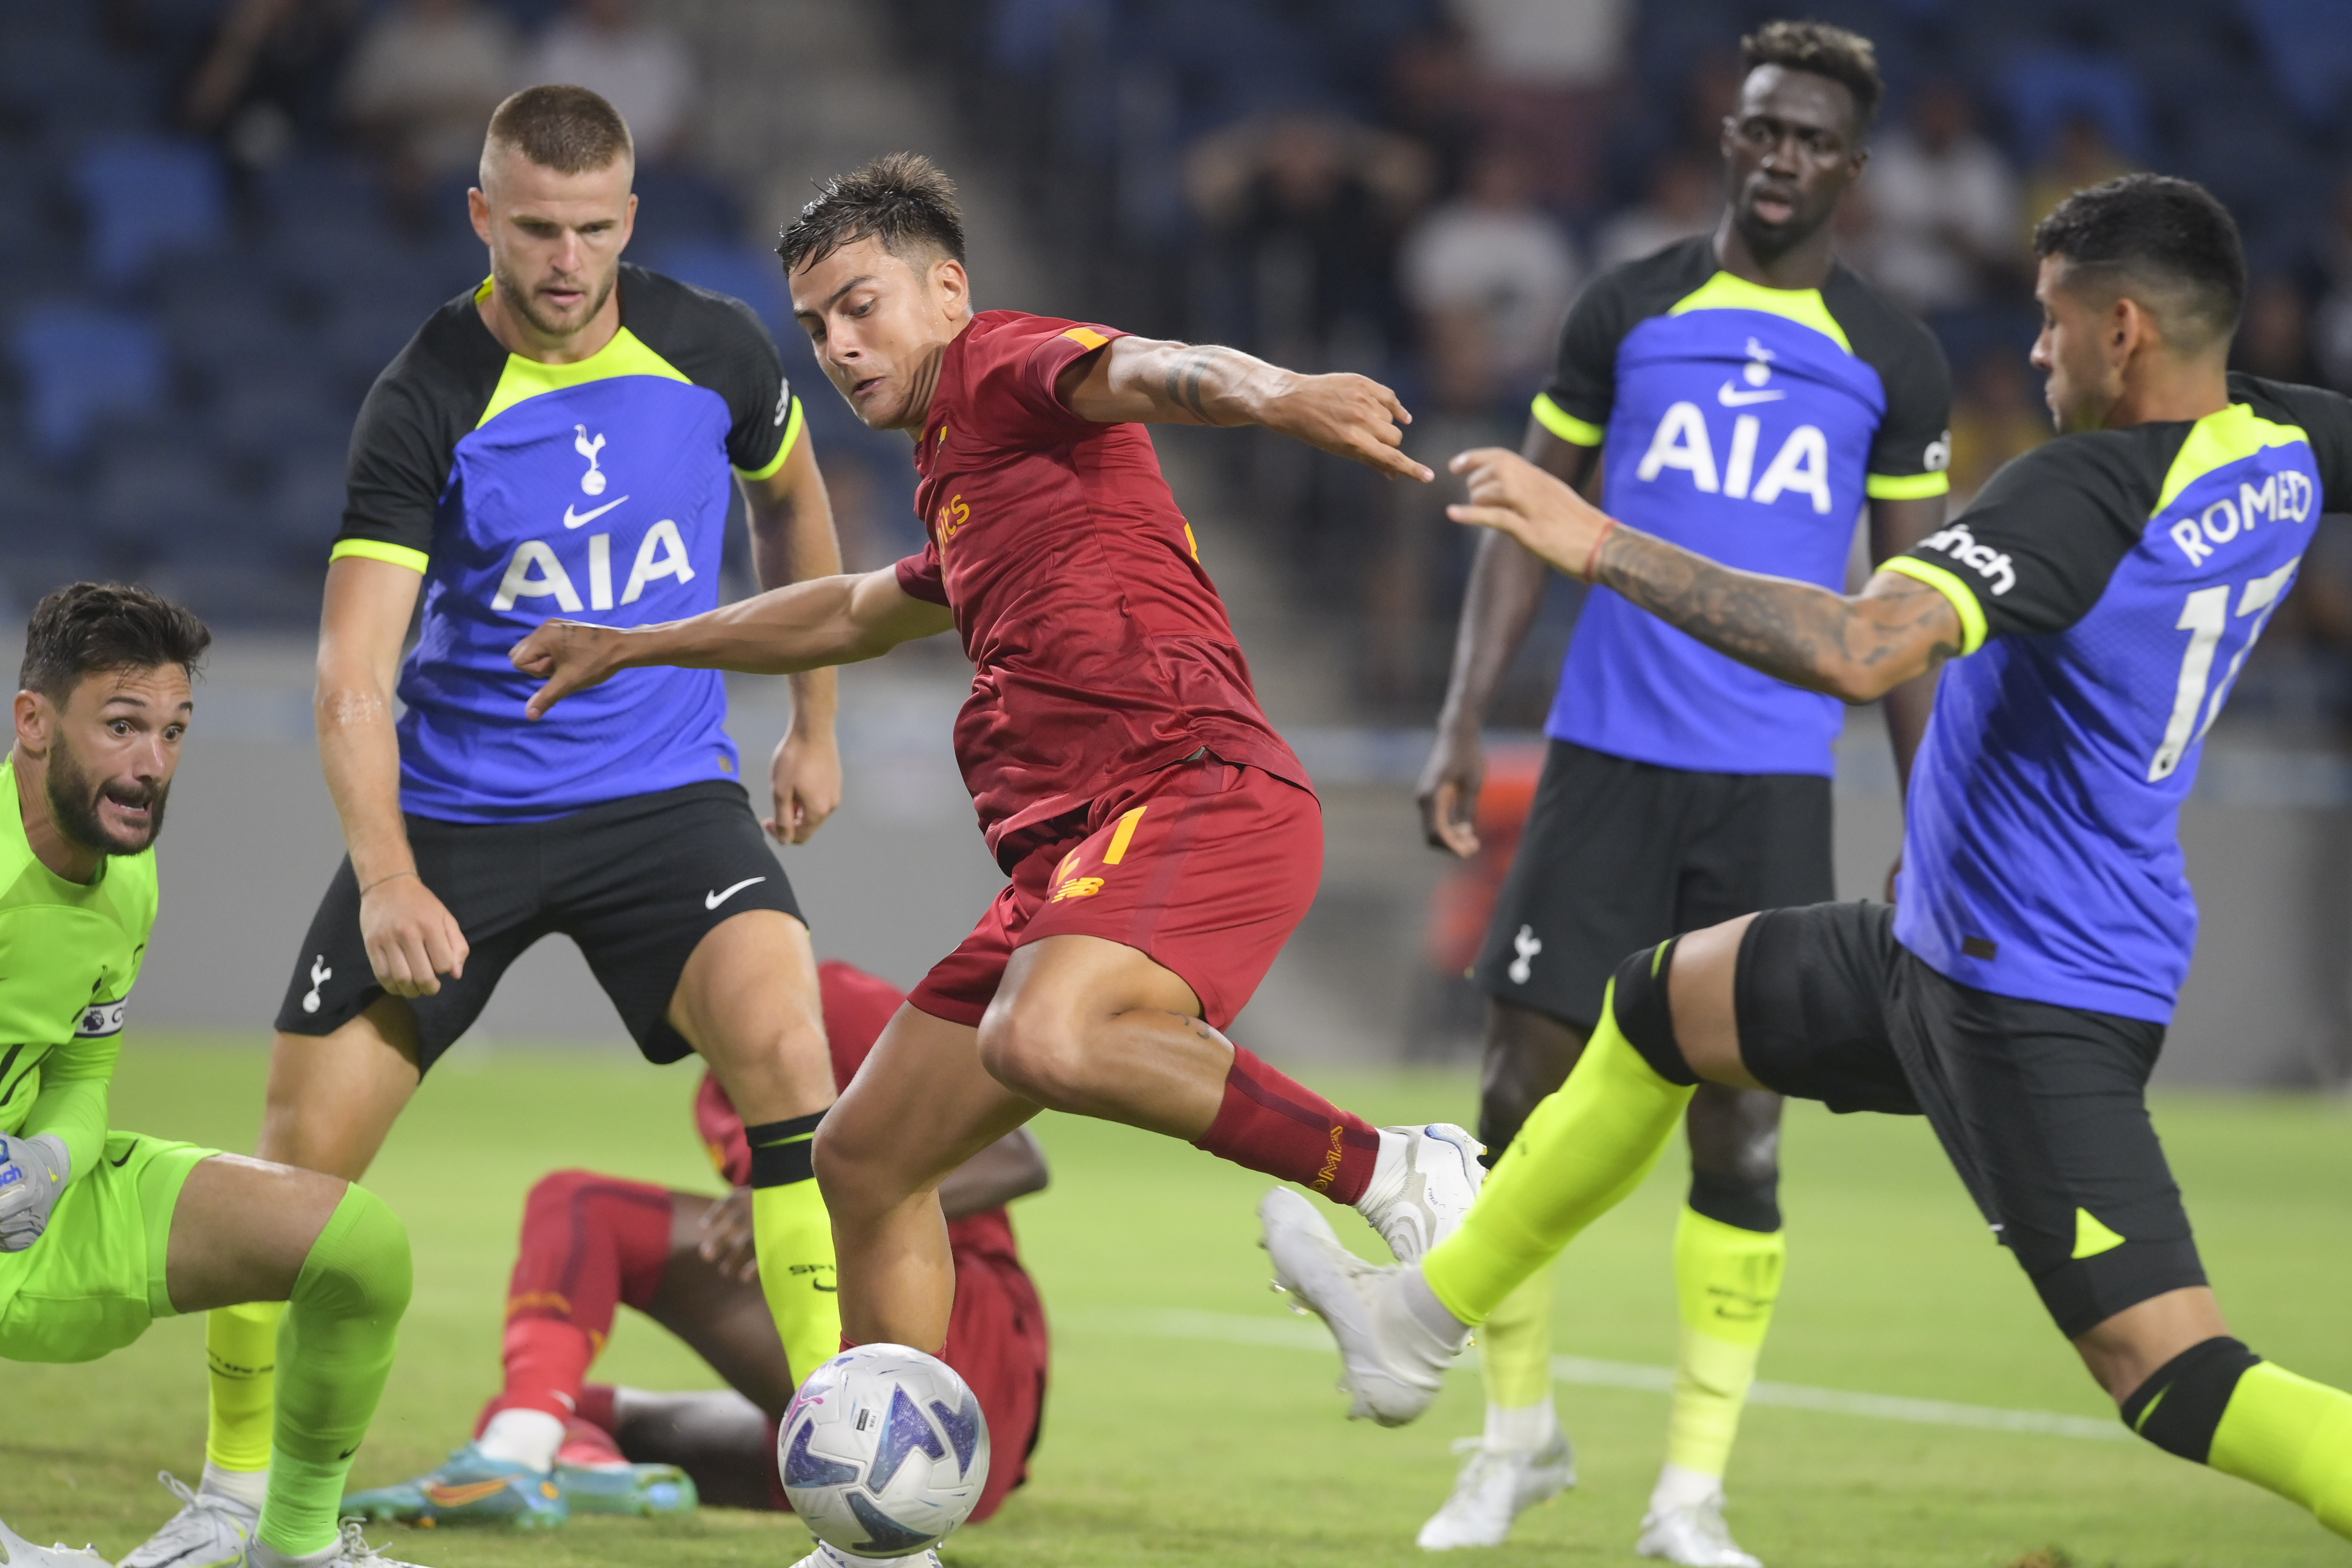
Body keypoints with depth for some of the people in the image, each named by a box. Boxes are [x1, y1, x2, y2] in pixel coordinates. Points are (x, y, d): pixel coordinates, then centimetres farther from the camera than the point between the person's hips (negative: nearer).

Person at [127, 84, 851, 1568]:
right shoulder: (426, 404, -13)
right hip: (455, 812, -1)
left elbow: (793, 498, 18)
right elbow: (352, 676, -17)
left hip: (664, 791, 1)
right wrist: (387, 880, -31)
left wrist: (817, 722, 20)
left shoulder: (710, 349, -5)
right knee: (303, 1152, -5)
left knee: (782, 1043, -25)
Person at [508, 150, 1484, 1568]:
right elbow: (854, 614, 51)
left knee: (1043, 1041, -38)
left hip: (1193, 790, -10)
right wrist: (633, 649, 58)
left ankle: (1393, 1175, -28)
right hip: (1068, 853, 10)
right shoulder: (962, 488, 30)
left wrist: (1271, 395, -45)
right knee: (868, 1157, 11)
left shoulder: (1009, 367, 2)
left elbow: (1152, 373, -21)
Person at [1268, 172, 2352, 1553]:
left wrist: (1603, 547, -33)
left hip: (2033, 998, -10)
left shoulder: (2086, 495, -28)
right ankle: (1422, 1321, 38)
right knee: (1658, 1008, 24)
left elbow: (1860, 651, -39)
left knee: (2169, 1371, -14)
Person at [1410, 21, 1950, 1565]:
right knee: (1525, 1085, -2)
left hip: (1775, 782, 0)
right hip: (1606, 758, 0)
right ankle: (1520, 1435, 17)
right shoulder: (1629, 310, 6)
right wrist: (1463, 725, 0)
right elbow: (1529, 523, 10)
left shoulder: (1892, 361, 6)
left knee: (1741, 1130, -3)